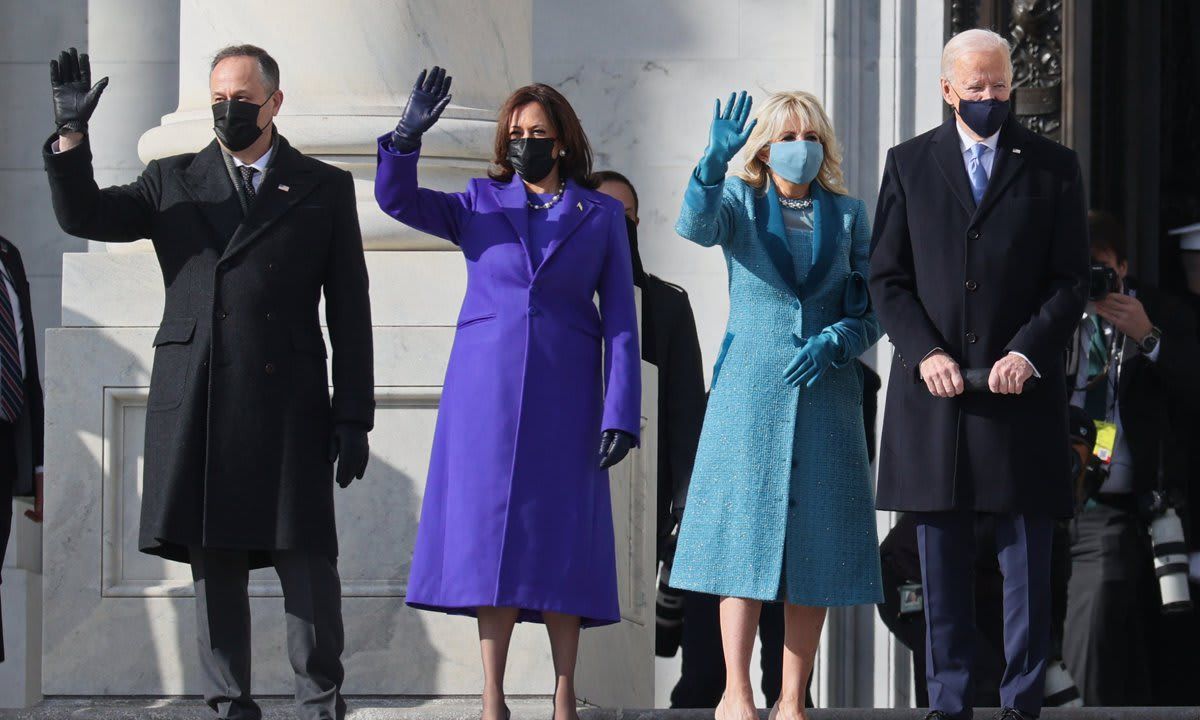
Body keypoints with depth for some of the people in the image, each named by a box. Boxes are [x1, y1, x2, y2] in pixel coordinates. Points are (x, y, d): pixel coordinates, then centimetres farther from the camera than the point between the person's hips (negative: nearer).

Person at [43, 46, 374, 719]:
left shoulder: (325, 189, 9)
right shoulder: (173, 182, 15)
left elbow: (350, 312, 7)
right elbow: (82, 215, 7)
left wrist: (353, 418, 1)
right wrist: (72, 135, -9)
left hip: (289, 405, -2)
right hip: (195, 408, 2)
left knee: (308, 561, -4)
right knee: (213, 563, 4)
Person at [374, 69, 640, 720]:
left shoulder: (601, 214, 8)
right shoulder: (480, 204, 10)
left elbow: (619, 318, 4)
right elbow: (397, 199, -2)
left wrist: (621, 413, -4)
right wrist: (407, 137, -21)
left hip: (564, 395, -1)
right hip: (486, 389, 1)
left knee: (560, 537, -1)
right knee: (489, 534, -3)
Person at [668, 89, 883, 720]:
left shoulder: (848, 214, 11)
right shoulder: (739, 202, 6)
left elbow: (872, 311, 9)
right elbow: (695, 226, -18)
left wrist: (833, 342, -11)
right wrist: (716, 158, -34)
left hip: (824, 394, 2)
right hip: (749, 391, -2)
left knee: (815, 546, 1)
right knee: (746, 532, -7)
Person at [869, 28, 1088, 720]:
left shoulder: (1054, 166, 6)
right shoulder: (909, 164, 9)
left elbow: (1071, 279, 3)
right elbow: (887, 277, 7)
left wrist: (1028, 352, -11)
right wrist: (924, 352, -8)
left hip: (1021, 386, -1)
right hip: (935, 387, 1)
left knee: (1028, 560, 1)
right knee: (942, 563, 4)